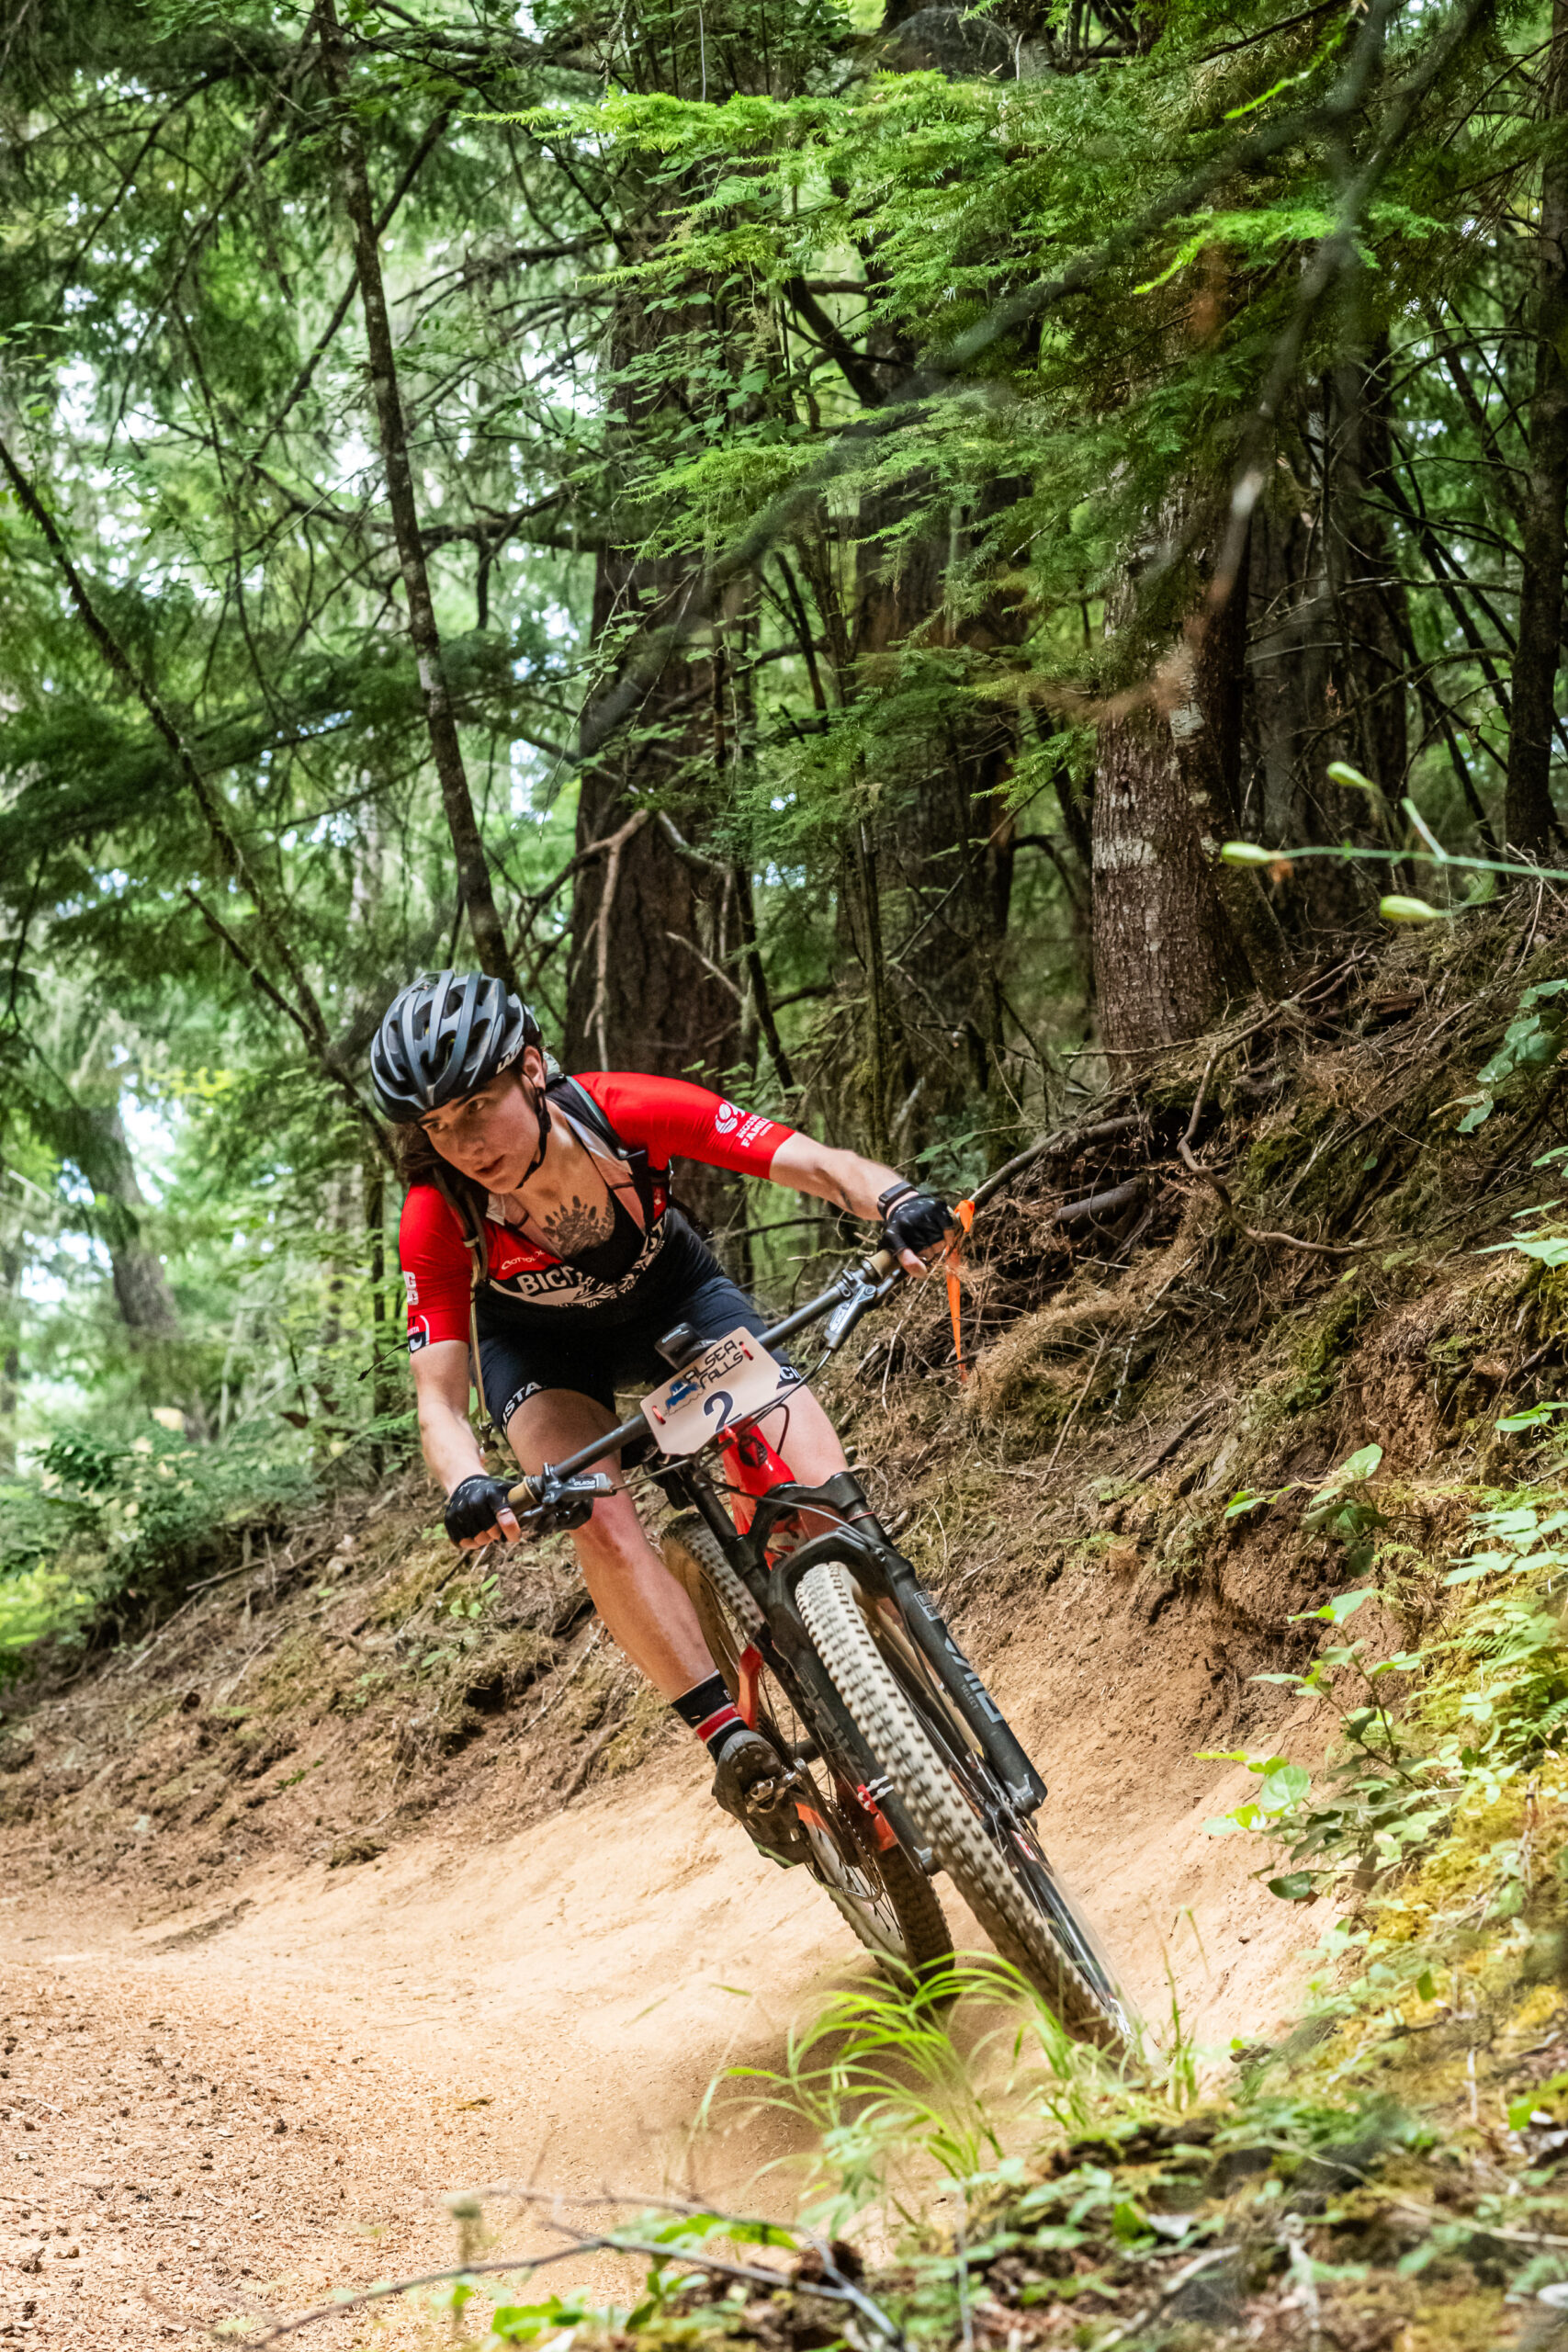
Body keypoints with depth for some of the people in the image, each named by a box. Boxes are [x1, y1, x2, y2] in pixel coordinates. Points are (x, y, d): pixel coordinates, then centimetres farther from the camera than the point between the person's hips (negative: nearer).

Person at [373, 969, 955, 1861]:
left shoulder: (627, 1111, -35)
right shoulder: (438, 1218, -32)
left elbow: (817, 1163, -36)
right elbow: (441, 1396, -30)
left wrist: (899, 1202, -57)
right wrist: (470, 1487, -52)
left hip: (672, 1293, 0)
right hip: (539, 1342, 0)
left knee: (823, 1494, -19)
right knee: (604, 1523, -30)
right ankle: (732, 1739, -22)